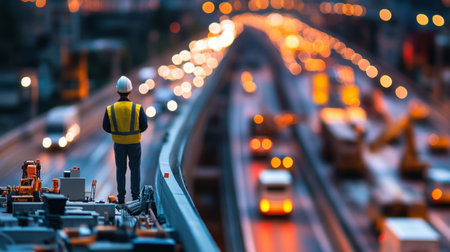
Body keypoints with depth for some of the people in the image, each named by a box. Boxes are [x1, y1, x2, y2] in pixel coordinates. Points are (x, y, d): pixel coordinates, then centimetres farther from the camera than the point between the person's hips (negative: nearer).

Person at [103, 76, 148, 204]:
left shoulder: (110, 109, -12)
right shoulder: (138, 108, -16)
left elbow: (106, 127, -4)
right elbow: (144, 126, -10)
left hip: (119, 143, 1)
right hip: (134, 142, -1)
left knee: (120, 169, 13)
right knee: (135, 169, 11)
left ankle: (121, 197, 13)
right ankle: (135, 196, 13)